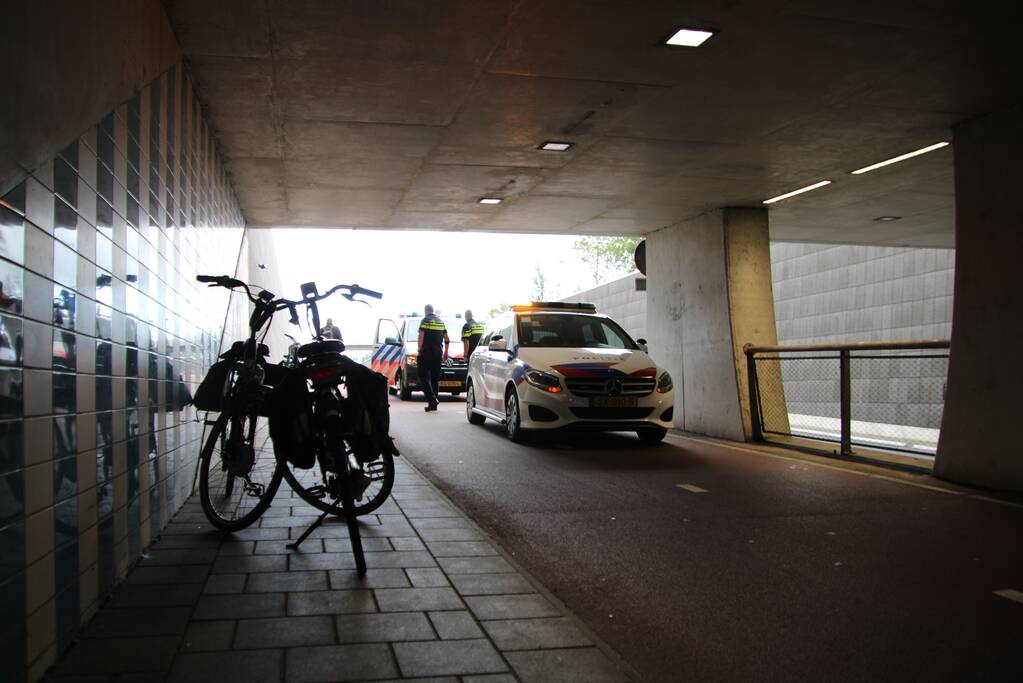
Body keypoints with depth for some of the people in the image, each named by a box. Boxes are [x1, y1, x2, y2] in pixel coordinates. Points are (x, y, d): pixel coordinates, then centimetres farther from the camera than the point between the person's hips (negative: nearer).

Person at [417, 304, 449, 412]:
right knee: (435, 378, 10)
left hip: (426, 353, -6)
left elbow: (421, 337, -13)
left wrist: (420, 349, -5)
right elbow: (447, 340, 18)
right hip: (438, 353, 6)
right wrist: (445, 352, 26)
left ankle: (432, 399, -20)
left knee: (424, 377, -4)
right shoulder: (441, 322, 16)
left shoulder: (425, 321, -5)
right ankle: (433, 403, 10)